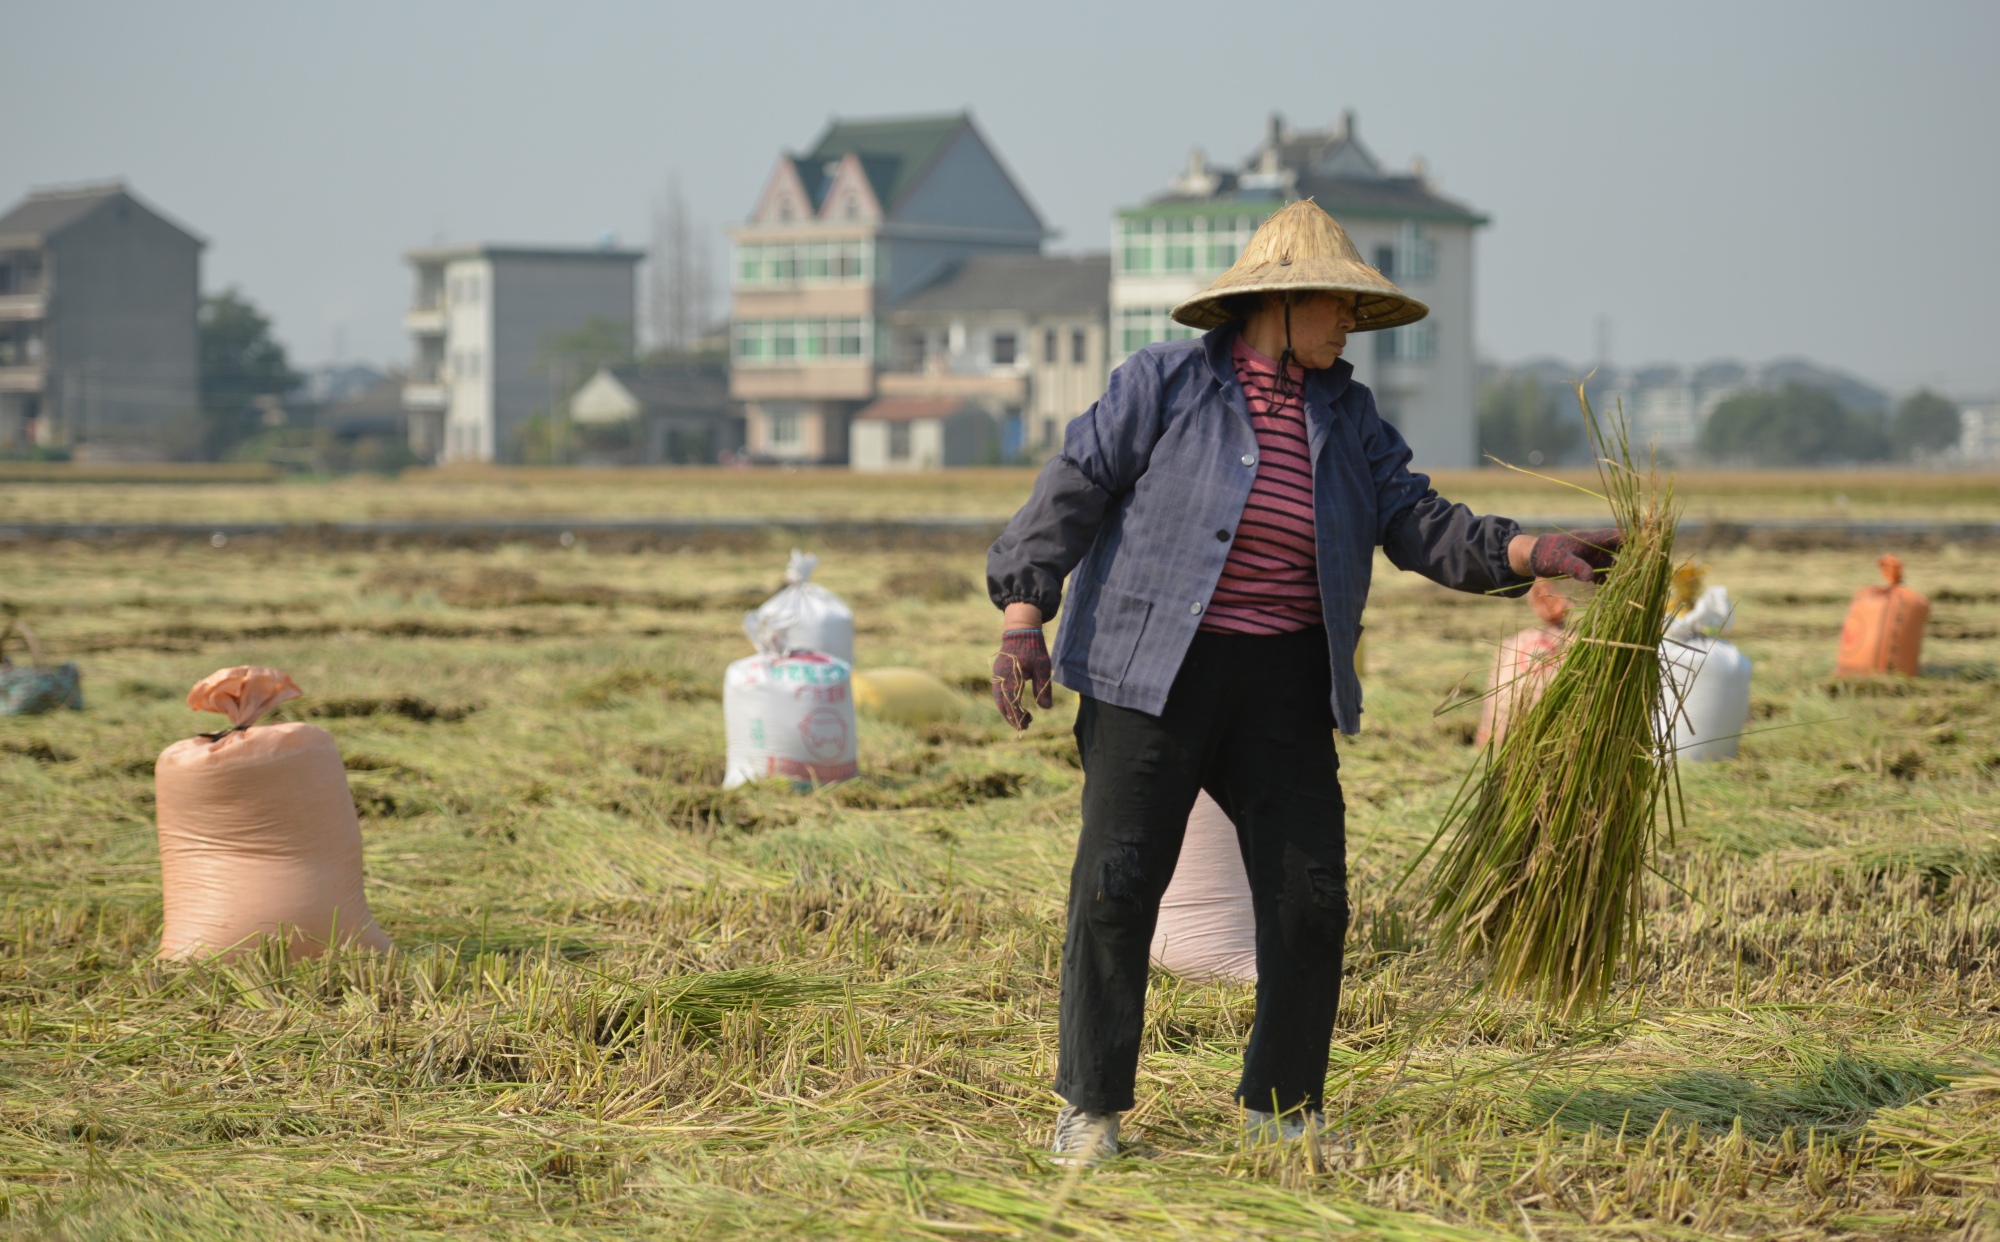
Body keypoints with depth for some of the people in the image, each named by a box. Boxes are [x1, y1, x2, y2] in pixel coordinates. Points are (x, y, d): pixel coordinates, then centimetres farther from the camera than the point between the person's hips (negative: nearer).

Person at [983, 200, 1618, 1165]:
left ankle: (1282, 1107, 16)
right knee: (1116, 884, -7)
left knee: (1309, 896, 1)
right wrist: (1022, 620, -12)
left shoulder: (1344, 415, 11)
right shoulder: (1165, 382, -4)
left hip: (1284, 686, 5)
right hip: (1153, 674, -5)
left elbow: (1416, 524, 5)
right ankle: (1089, 1107, 4)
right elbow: (1072, 491, -5)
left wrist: (1532, 553, -10)